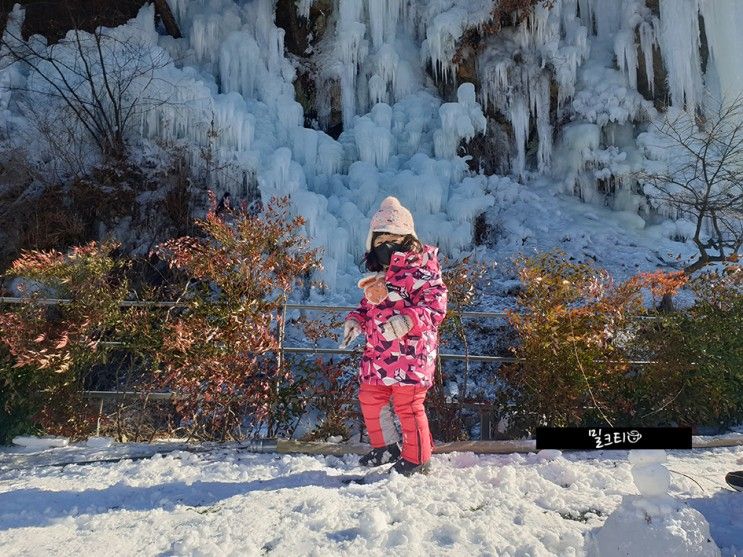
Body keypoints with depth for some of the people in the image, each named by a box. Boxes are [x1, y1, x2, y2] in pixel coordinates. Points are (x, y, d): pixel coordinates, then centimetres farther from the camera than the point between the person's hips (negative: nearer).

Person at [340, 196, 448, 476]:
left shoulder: (421, 270, -11)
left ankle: (416, 458, 22)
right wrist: (354, 321, 7)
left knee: (408, 406, 1)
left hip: (409, 354, -8)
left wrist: (408, 320, -33)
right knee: (369, 400, 17)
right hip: (377, 354, 9)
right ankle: (386, 447, 37)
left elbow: (435, 305, -19)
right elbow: (368, 306, 26)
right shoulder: (377, 276, 15)